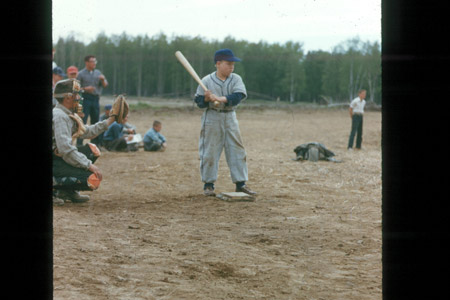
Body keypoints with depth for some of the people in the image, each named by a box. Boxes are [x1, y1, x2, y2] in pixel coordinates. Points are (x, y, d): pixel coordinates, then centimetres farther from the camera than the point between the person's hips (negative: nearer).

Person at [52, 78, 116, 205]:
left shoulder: (69, 115, 14)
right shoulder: (59, 116, -18)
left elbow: (86, 132, 25)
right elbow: (66, 149, -24)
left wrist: (109, 121, 22)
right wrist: (89, 165, -22)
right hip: (54, 163, -10)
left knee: (92, 149, 17)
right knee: (93, 179, -19)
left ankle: (69, 191, 9)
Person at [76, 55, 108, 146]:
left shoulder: (98, 73, 14)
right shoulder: (81, 74, 0)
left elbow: (105, 85, 11)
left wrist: (103, 80, -9)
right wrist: (85, 89, -17)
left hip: (96, 99, 5)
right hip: (85, 98, -5)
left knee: (95, 121, 8)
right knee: (82, 121, -10)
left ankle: (95, 143, 16)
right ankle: (79, 143, -11)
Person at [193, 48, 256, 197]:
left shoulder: (236, 79, 1)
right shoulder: (207, 80, -4)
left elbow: (239, 95, -16)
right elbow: (199, 101, -1)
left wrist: (221, 98, -28)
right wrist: (206, 98, -23)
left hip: (230, 117, 3)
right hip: (211, 117, -3)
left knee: (237, 150, 2)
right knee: (209, 151, 0)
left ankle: (240, 183, 9)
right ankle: (208, 184, 10)